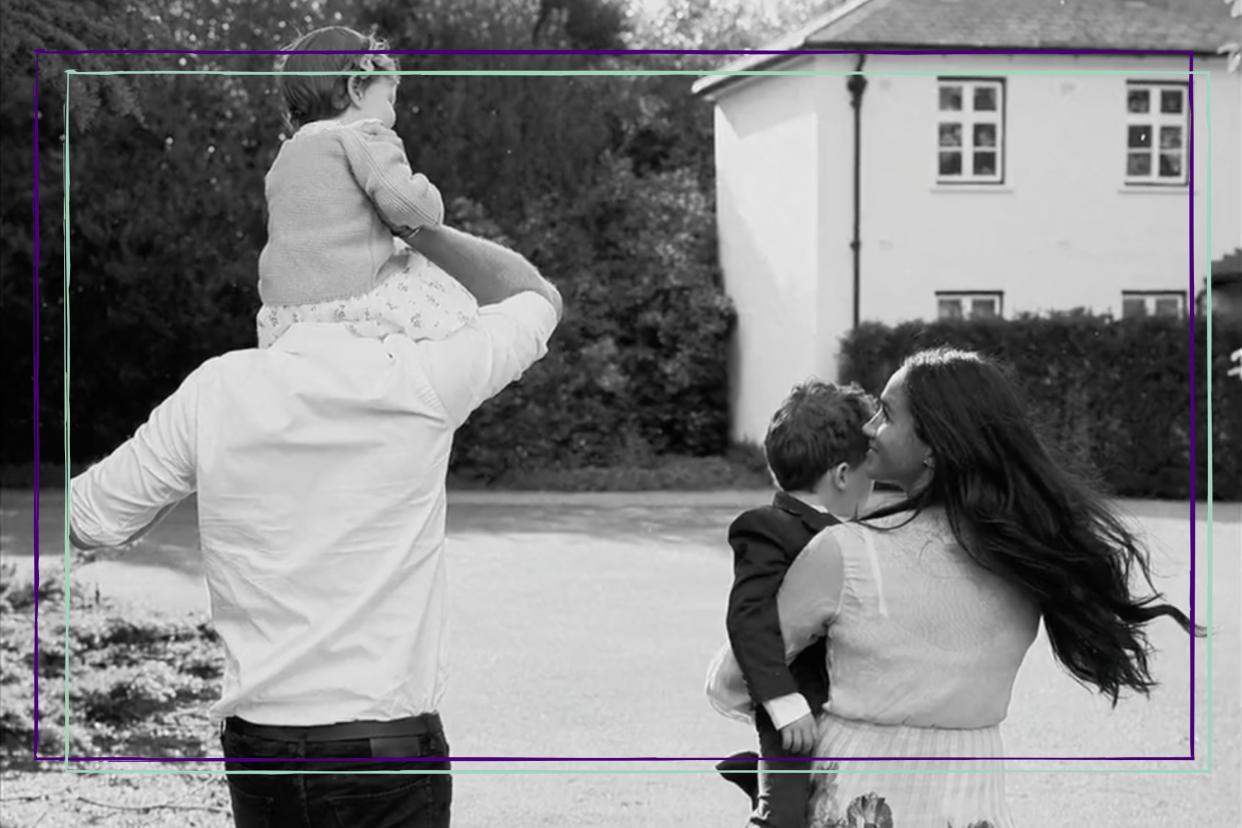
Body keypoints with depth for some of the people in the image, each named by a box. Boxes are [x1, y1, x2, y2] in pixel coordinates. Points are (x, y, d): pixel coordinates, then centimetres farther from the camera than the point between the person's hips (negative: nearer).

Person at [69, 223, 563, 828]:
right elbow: (537, 299, 12)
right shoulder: (419, 380, -7)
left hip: (257, 749, 3)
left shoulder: (217, 390, -2)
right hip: (387, 747, -3)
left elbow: (85, 521, 7)